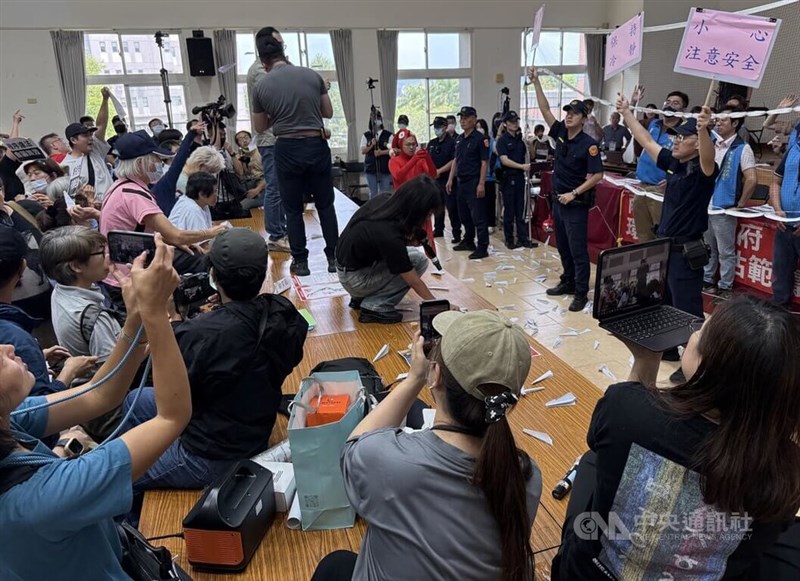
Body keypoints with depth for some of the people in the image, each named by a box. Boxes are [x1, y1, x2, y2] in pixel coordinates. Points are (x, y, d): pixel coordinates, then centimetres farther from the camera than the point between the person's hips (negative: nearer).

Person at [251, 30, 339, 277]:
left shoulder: (261, 86, -1)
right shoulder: (312, 75, 0)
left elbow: (260, 127, 9)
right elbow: (328, 112, 10)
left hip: (287, 149, -1)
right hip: (317, 145, 1)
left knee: (293, 209, 10)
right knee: (325, 205, 12)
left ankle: (300, 261, 14)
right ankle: (334, 257, 15)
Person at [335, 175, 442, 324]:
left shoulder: (383, 199, -13)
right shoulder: (389, 236, -33)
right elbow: (414, 282, -21)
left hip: (349, 260, 8)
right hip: (354, 279, -8)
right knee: (419, 261, -13)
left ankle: (360, 298, 13)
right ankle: (375, 307, -7)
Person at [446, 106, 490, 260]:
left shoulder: (479, 139, -9)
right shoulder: (459, 139, 13)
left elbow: (484, 162, -12)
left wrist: (481, 184, -18)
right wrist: (451, 179, 13)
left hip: (474, 182, -8)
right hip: (461, 182, 8)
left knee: (478, 216, -6)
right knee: (464, 215, 16)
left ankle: (483, 247, -3)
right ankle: (468, 241, 30)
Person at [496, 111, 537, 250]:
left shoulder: (520, 138, 11)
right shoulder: (502, 140, -5)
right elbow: (504, 160, -16)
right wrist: (522, 166, -22)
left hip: (520, 178, 5)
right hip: (508, 178, -5)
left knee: (521, 211, 7)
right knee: (509, 211, 2)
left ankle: (523, 238, 12)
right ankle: (509, 240, 11)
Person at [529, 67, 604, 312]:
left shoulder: (589, 144, -14)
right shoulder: (560, 133, 4)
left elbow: (597, 175, -15)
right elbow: (545, 110, 3)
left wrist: (574, 194, -19)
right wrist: (536, 83, -4)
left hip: (576, 204, -7)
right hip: (557, 199, 7)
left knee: (578, 249, -3)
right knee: (563, 246, 16)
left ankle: (581, 293, 2)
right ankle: (568, 282, 29)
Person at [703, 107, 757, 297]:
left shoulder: (742, 149, -9)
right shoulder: (713, 144, 8)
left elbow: (752, 179, -15)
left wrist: (740, 203, -11)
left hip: (724, 209, -6)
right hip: (705, 206, 6)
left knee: (726, 252, 4)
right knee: (707, 248, 17)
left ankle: (725, 287, 14)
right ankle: (706, 280, 29)